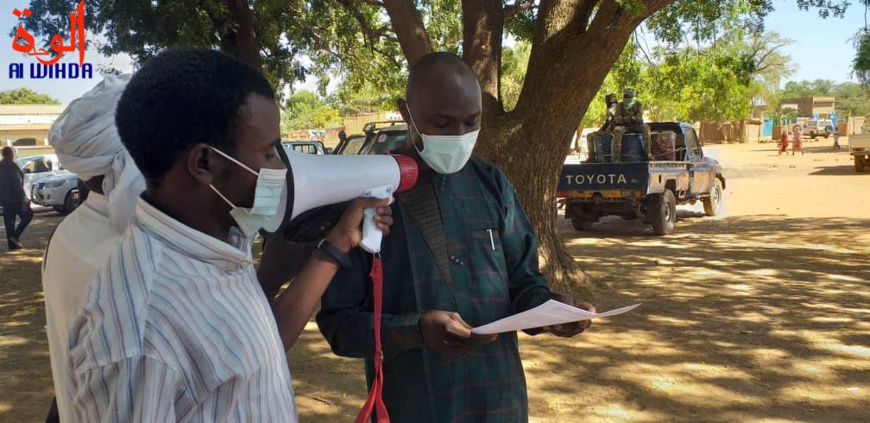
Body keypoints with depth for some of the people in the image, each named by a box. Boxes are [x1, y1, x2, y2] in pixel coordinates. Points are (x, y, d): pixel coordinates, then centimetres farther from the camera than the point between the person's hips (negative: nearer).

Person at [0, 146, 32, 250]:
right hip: (15, 198, -8)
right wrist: (24, 198, -16)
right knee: (28, 214, 6)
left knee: (9, 221, 9)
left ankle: (12, 244, 10)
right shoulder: (11, 165, -13)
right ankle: (16, 236, -4)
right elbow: (17, 183, -18)